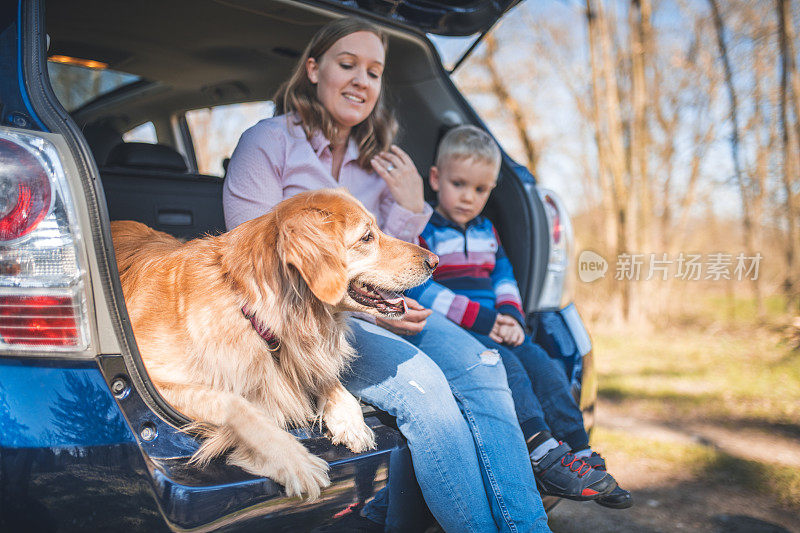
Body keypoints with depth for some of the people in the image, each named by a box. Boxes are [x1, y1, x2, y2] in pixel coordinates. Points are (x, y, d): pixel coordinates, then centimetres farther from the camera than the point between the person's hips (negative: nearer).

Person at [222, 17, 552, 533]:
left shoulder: (380, 160, 16)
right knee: (418, 379, -31)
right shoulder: (268, 143, -1)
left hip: (372, 307, 6)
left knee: (480, 365, -22)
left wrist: (410, 209, -3)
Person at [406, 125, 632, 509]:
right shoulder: (422, 230, -4)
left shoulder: (485, 230, 20)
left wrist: (510, 315, -5)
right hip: (451, 330, -7)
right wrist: (480, 319, -18)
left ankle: (579, 456, -9)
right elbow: (419, 288, -15)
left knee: (544, 367, -12)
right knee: (506, 366, -30)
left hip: (496, 327, 7)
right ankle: (544, 456, -35)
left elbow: (503, 275, 18)